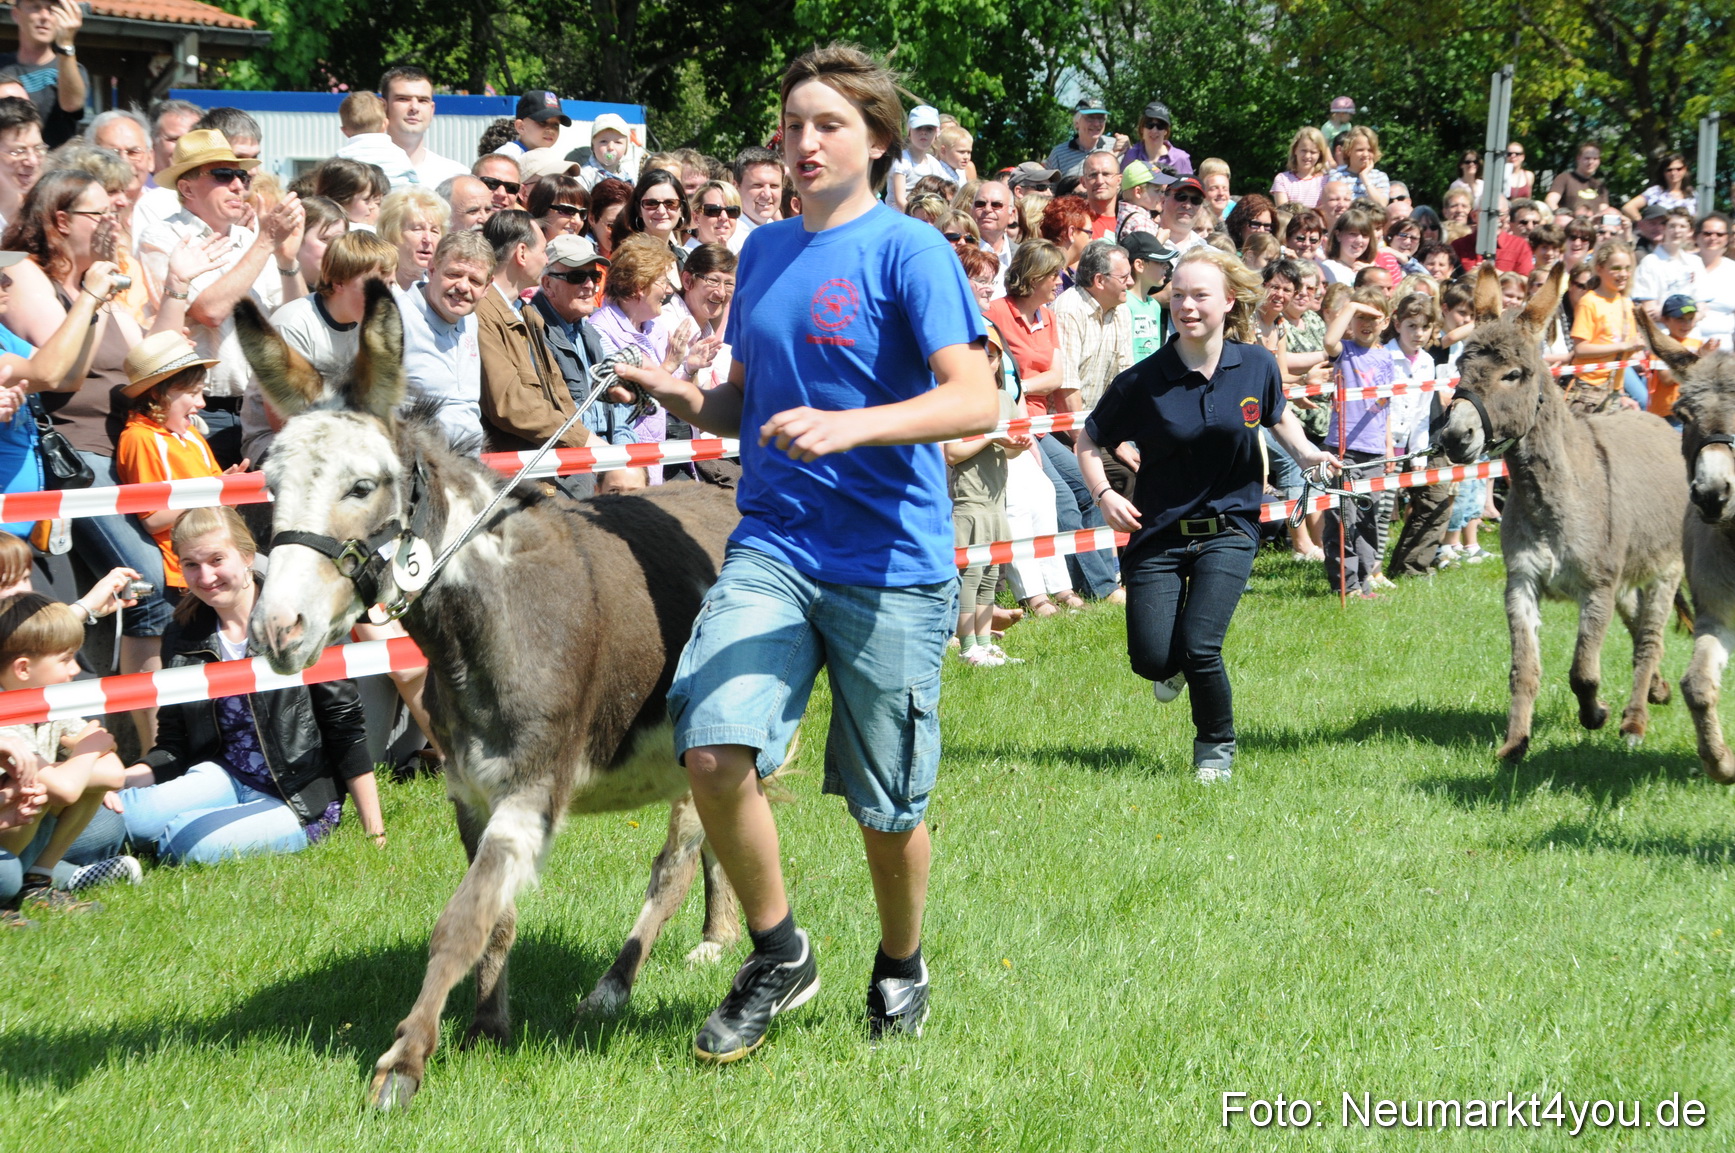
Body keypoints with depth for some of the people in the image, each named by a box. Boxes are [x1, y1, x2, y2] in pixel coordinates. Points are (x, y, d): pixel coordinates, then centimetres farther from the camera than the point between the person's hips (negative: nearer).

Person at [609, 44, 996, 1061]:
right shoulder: (764, 250, 12)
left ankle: (901, 966, 35)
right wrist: (681, 398, 0)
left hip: (892, 565, -4)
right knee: (713, 751, -16)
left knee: (888, 806, 6)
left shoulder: (909, 251, -7)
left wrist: (848, 426, -32)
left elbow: (975, 401, -18)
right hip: (772, 547, 4)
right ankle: (779, 956, 6)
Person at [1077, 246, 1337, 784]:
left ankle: (1217, 746, 12)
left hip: (1229, 529, 0)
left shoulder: (1256, 365, -4)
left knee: (1199, 647, -17)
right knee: (1153, 658, -8)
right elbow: (1090, 440, 1)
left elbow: (1278, 418, 17)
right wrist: (1104, 493, -16)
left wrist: (1306, 452, -3)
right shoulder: (1144, 380, -11)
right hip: (1158, 532, 0)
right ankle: (1175, 664, 33)